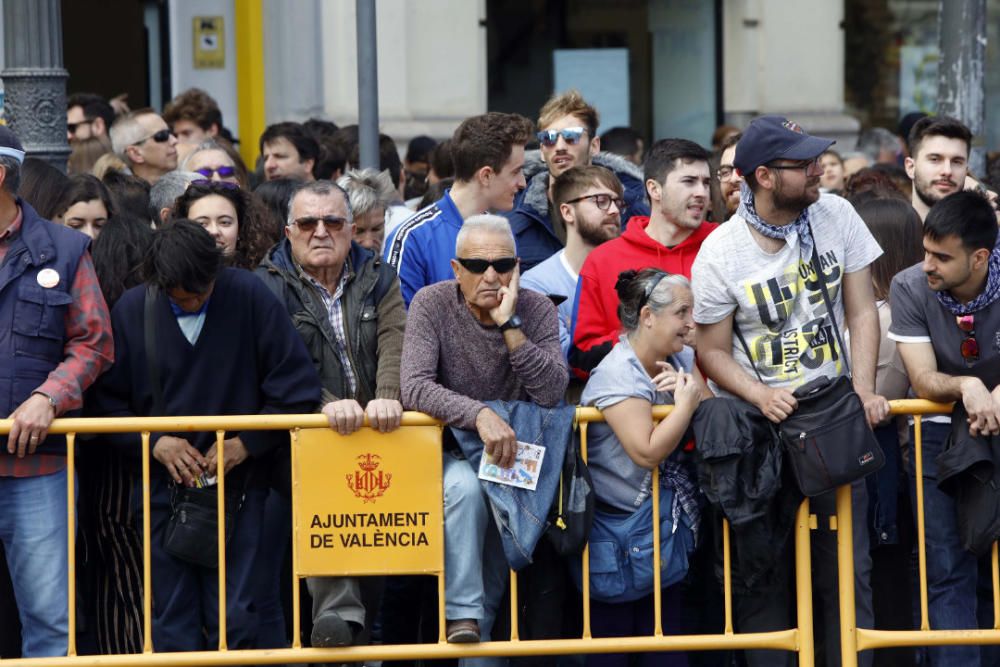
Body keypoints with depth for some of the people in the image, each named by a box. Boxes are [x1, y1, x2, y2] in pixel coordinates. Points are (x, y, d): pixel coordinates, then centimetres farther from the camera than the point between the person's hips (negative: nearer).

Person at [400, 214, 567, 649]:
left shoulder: (536, 310, -2)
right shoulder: (432, 304, -8)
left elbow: (551, 394, -16)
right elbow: (414, 388, -22)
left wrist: (510, 326, -24)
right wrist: (479, 414, -36)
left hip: (513, 455, 3)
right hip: (448, 447, -3)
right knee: (466, 486, -34)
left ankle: (482, 628, -11)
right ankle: (463, 615, -27)